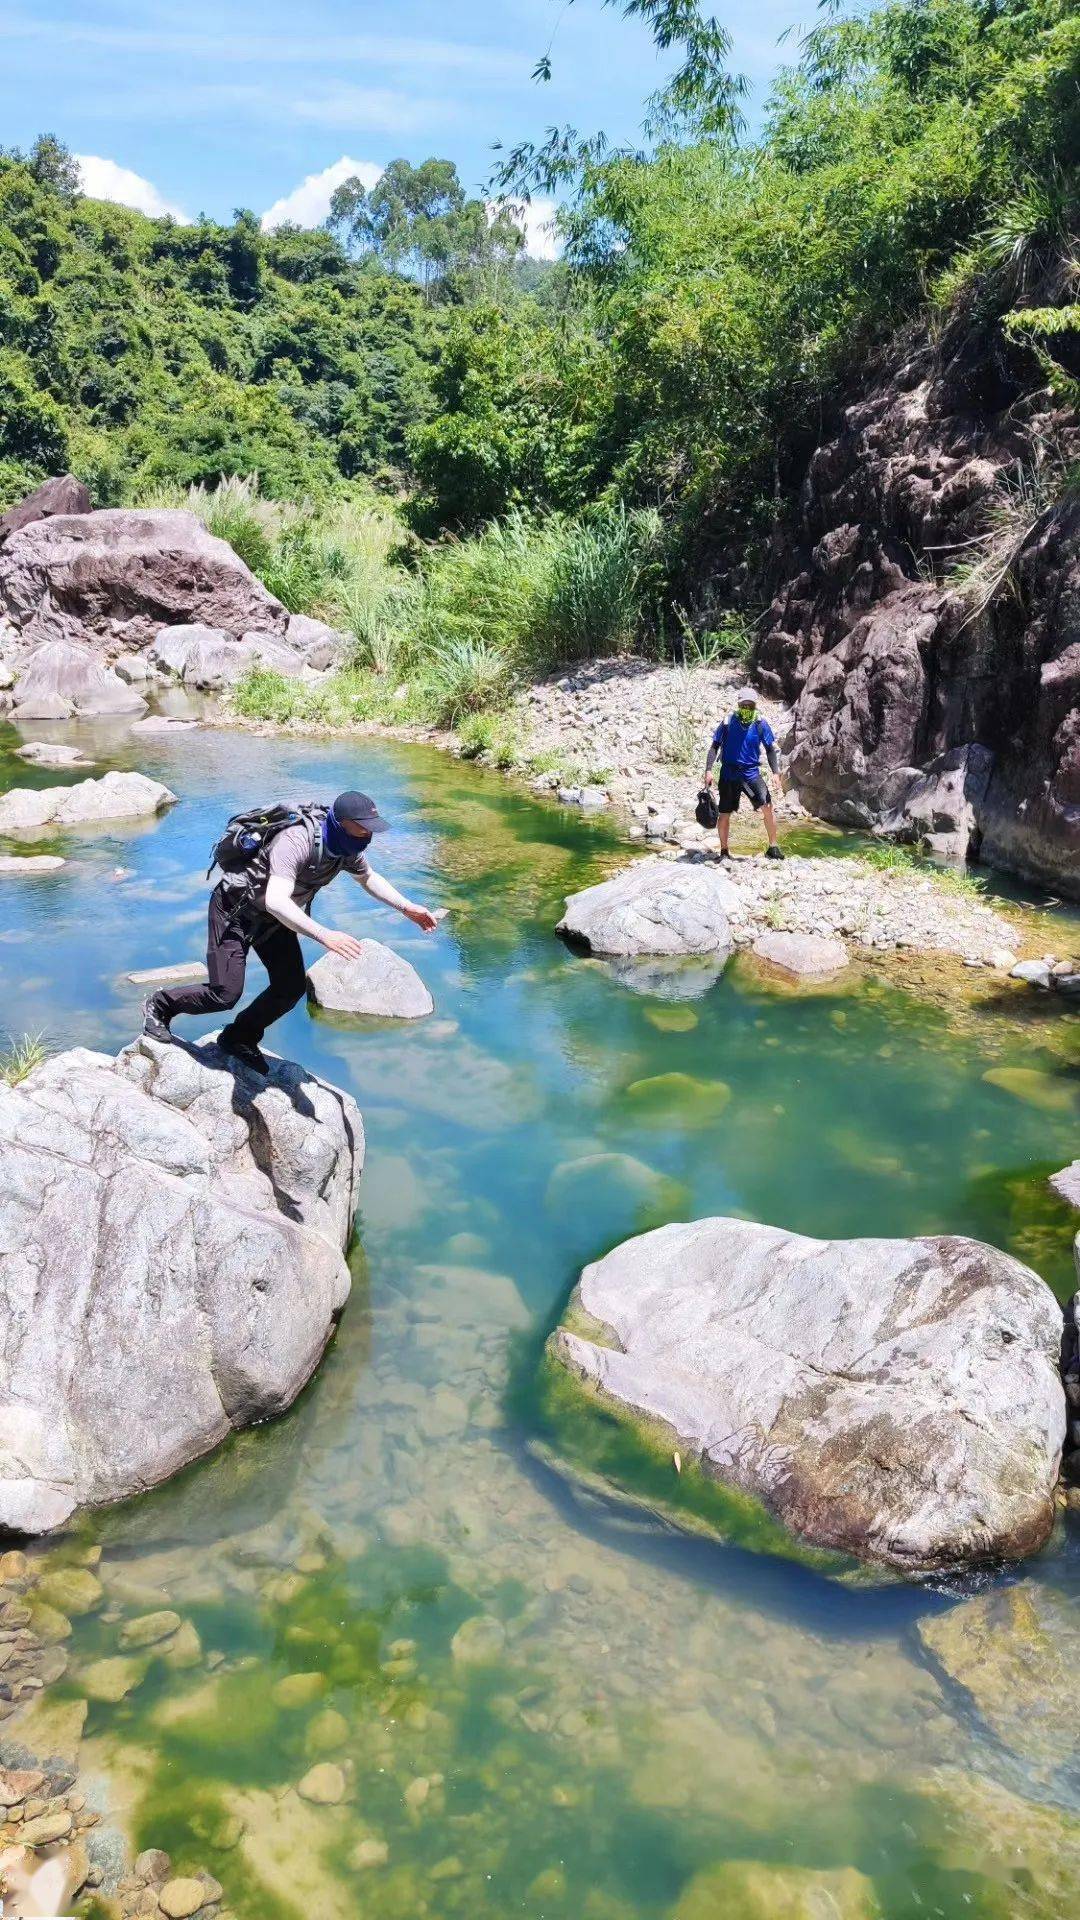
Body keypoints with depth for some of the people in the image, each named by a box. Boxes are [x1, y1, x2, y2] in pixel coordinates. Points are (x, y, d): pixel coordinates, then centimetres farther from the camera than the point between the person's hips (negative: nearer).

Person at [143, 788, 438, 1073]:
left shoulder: (347, 845, -12)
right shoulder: (296, 842, -38)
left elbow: (369, 878, 10)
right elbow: (276, 901, -49)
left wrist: (408, 909, 1)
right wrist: (324, 935, -58)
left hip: (272, 919, 8)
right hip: (235, 909, -8)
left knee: (291, 987, 2)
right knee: (225, 994, -11)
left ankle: (239, 1038, 24)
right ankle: (160, 1006, 16)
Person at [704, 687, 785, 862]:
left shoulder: (760, 723, -2)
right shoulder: (728, 722, -5)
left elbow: (771, 749, 6)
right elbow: (715, 746, 1)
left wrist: (776, 772, -1)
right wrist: (708, 770, -6)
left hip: (752, 773, 1)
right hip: (729, 774, -1)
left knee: (768, 808, -12)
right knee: (724, 814, 3)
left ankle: (772, 848, 0)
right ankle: (724, 851, 20)